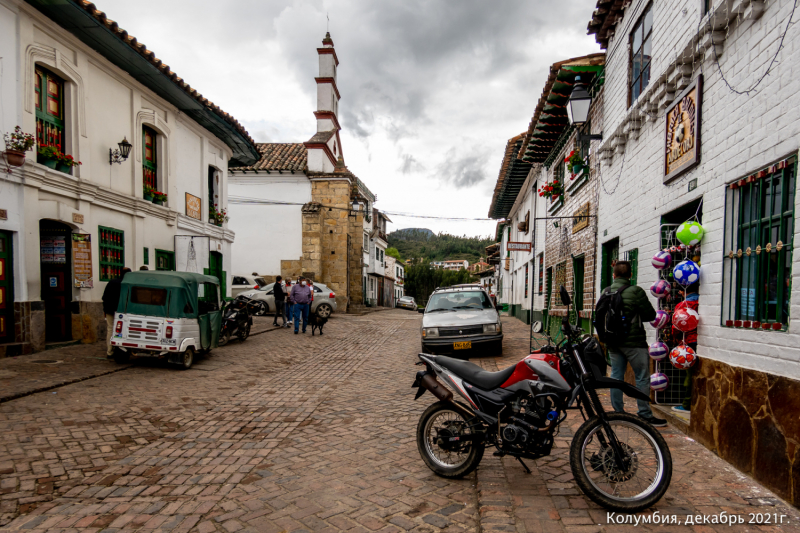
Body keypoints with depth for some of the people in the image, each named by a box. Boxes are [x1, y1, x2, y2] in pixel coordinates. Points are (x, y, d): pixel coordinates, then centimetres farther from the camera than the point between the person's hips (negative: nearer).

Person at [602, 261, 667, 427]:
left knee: (616, 376, 12)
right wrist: (636, 316, 9)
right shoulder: (635, 291, -13)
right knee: (642, 378, 4)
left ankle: (618, 412, 18)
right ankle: (645, 415, 9)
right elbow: (650, 315, -8)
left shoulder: (606, 292, 2)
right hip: (634, 341, -5)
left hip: (613, 342, 5)